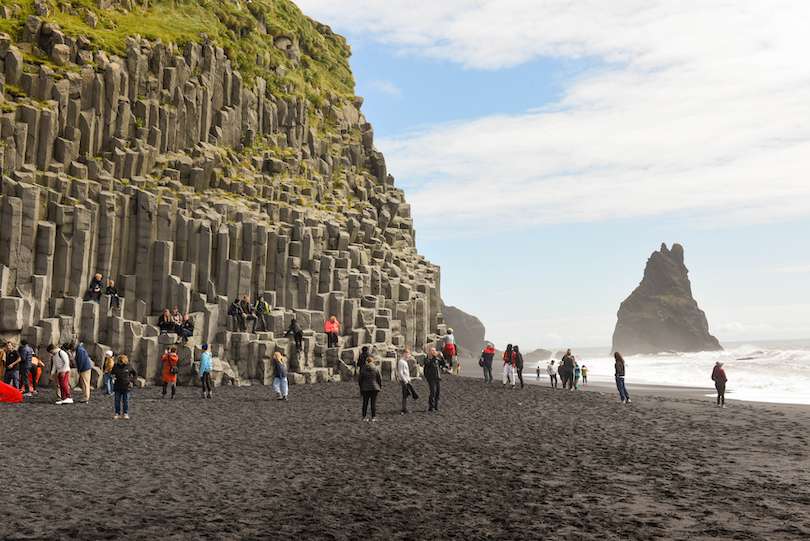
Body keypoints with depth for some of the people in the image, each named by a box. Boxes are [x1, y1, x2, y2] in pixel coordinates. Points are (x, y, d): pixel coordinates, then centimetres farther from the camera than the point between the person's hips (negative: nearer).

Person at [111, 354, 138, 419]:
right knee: (117, 401, 5)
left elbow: (135, 374, 6)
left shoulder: (129, 366, -3)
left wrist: (132, 381, -4)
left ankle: (126, 414, 9)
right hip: (118, 386, 2)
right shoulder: (115, 366, 2)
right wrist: (113, 376, -8)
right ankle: (117, 414, 14)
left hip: (126, 387, -2)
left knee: (126, 401, 1)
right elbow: (112, 373, 15)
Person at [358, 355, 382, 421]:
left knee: (365, 403, 7)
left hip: (365, 389, 0)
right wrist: (380, 388, 9)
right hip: (374, 388, 0)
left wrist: (361, 388, 15)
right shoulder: (376, 369, -1)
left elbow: (360, 380, 5)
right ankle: (373, 417, 3)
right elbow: (380, 379, 1)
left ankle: (364, 417, 10)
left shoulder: (363, 370, -1)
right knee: (373, 402, 4)